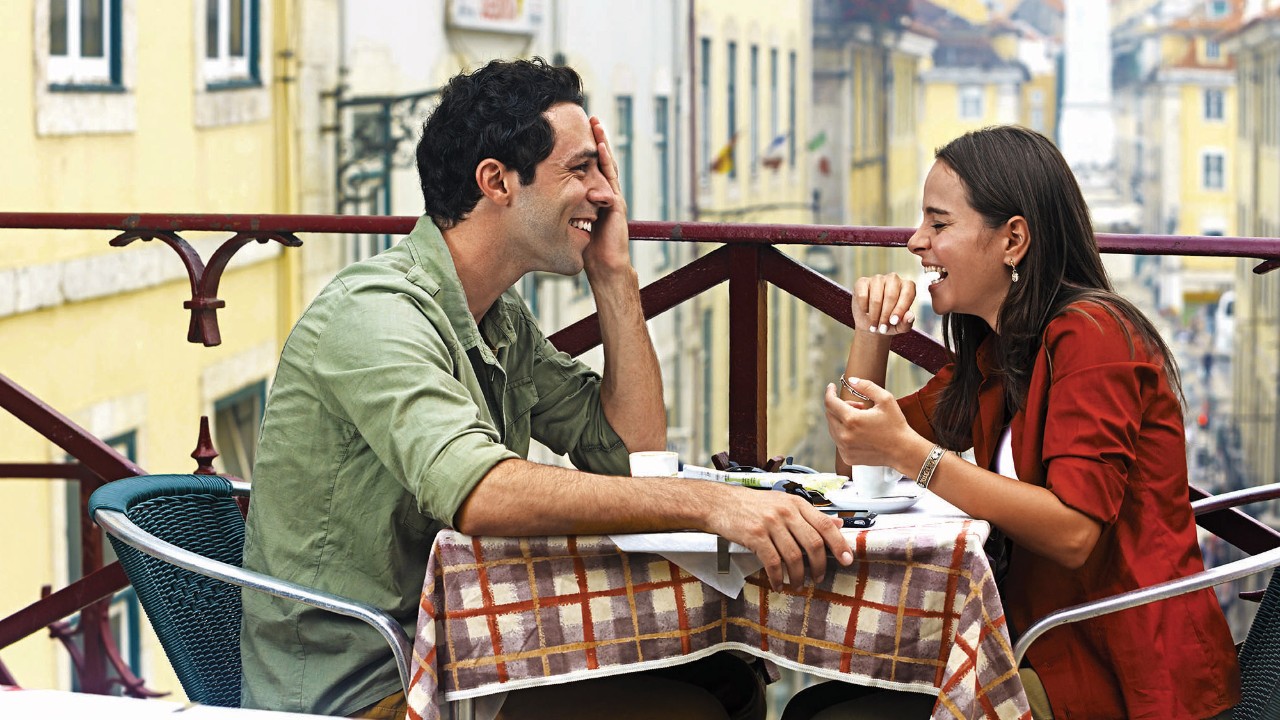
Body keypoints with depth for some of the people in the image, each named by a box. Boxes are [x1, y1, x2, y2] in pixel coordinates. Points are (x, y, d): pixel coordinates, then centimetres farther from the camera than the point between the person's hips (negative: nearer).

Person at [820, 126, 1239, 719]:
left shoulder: (1089, 335, -14)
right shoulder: (992, 354, 13)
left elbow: (1073, 531, -25)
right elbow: (861, 460, 19)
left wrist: (910, 452, -27)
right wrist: (871, 336, 5)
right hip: (1046, 646, 8)